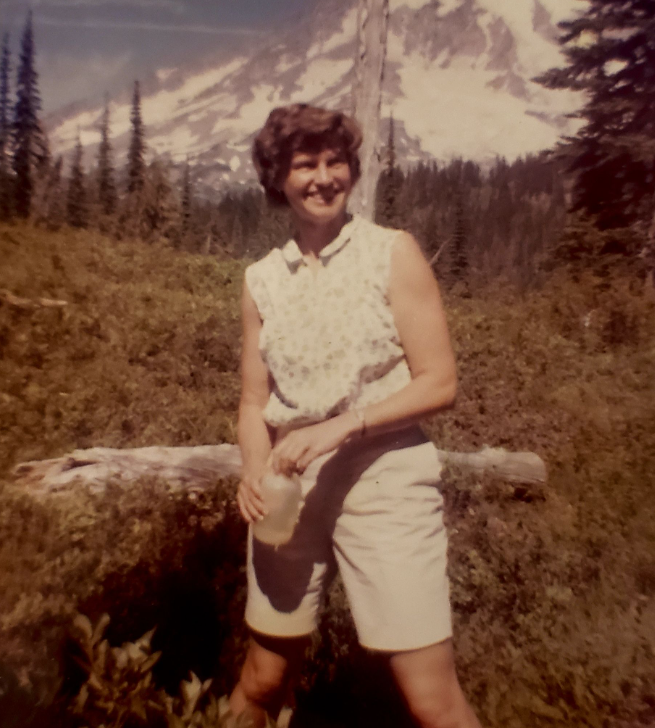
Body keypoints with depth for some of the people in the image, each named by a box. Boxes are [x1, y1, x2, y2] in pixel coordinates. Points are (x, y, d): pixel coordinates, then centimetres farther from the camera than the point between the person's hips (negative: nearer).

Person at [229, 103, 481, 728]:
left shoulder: (394, 253, -3)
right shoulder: (261, 279, 6)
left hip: (384, 482, -3)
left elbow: (439, 382, -7)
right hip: (290, 489, 4)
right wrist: (255, 468, -11)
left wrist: (338, 426, -18)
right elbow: (253, 401, 8)